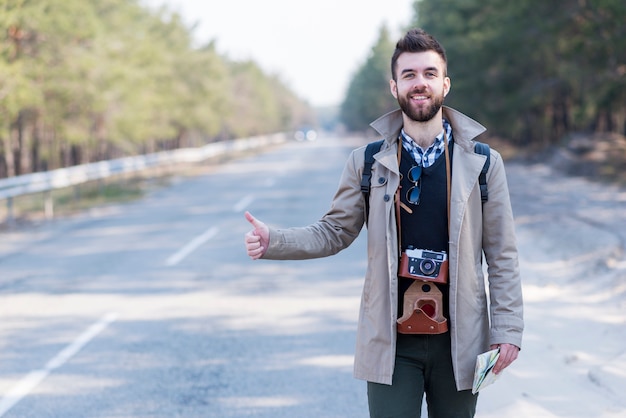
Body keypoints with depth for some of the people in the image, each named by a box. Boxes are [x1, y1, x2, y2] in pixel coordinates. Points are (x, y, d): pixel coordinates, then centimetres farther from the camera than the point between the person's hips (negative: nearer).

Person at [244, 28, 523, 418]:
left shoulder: (482, 163, 1)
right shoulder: (368, 162, 3)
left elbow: (502, 256, 2)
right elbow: (334, 232, 7)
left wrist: (508, 329, -4)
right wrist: (273, 241, -10)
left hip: (457, 342, 0)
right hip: (391, 342, 0)